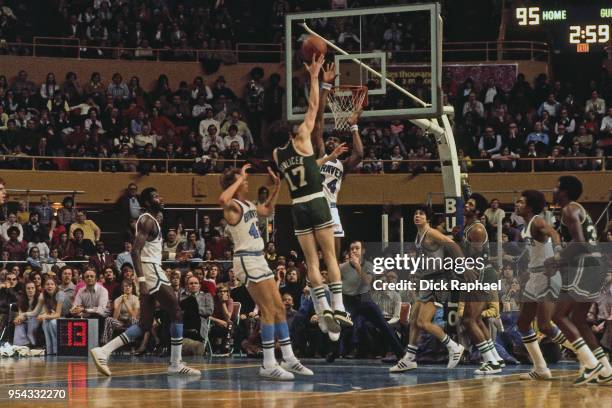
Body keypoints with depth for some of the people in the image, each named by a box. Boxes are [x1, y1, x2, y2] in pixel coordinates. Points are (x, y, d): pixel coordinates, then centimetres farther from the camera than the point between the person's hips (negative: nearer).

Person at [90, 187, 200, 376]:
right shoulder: (148, 220, -11)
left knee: (145, 324, 8)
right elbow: (135, 251, -21)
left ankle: (103, 352, 0)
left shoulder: (153, 219, 19)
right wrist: (141, 280, -26)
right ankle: (176, 364, -1)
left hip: (152, 271, 10)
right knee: (176, 313, -5)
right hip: (151, 271, -10)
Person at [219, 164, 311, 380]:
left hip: (259, 259, 9)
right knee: (269, 310, -11)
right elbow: (222, 199, -37)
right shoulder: (233, 206, -12)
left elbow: (267, 210, 35)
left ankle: (289, 359, 16)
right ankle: (268, 365, -10)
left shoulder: (249, 205, 15)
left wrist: (276, 187, 23)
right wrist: (240, 179, -26)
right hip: (247, 260, -9)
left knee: (279, 308, 10)